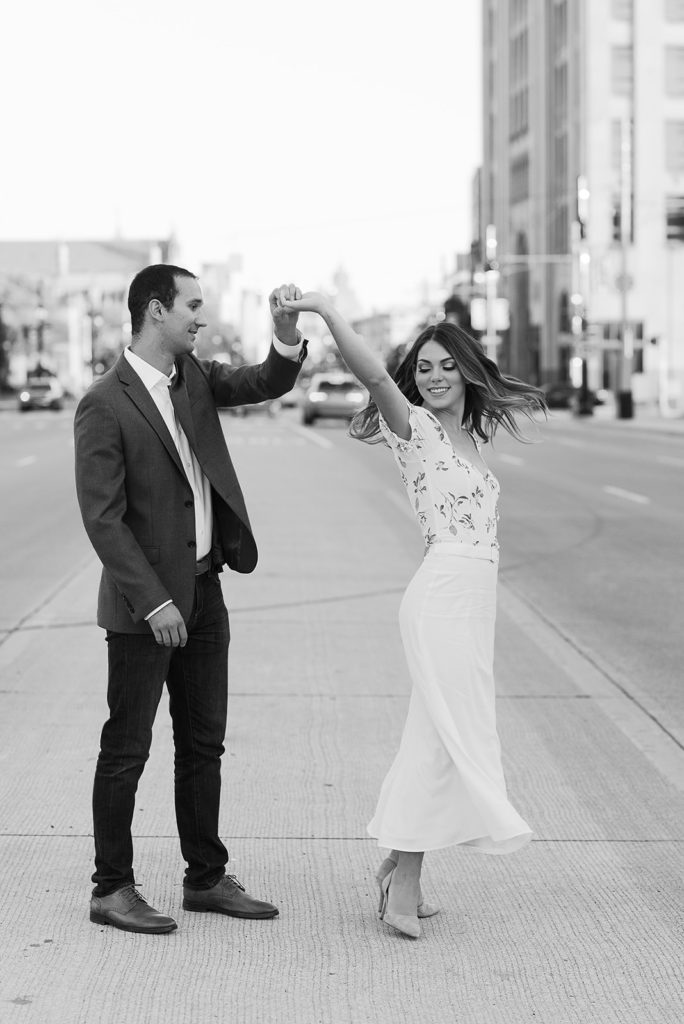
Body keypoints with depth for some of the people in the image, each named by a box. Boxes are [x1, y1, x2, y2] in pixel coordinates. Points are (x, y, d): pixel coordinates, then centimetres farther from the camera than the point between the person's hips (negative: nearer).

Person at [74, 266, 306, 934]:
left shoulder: (193, 377, 8)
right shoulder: (104, 406, -15)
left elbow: (268, 383, 3)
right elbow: (102, 518, -17)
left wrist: (286, 332, -18)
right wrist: (153, 602, -20)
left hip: (203, 590, 8)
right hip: (144, 604, -8)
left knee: (204, 742, 14)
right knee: (127, 749, 1)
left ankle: (206, 878, 24)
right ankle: (112, 890, 10)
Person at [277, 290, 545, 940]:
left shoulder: (468, 435, 18)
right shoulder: (416, 426, -5)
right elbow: (374, 375, -23)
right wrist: (325, 313, -31)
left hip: (469, 599, 8)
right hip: (444, 592, -8)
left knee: (439, 736, 10)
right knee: (453, 733, -9)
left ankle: (399, 868, 18)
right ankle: (402, 883, -5)